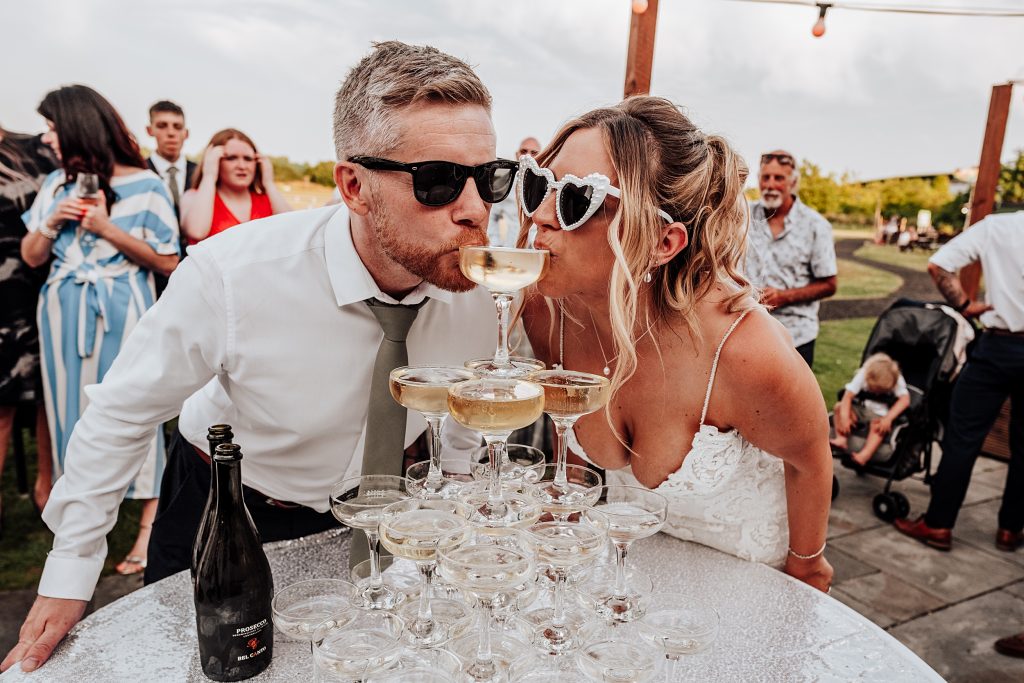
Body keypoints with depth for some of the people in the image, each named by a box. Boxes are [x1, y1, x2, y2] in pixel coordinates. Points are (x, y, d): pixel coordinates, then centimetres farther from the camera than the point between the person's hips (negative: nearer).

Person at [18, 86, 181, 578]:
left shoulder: (143, 184, -6)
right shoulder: (57, 183, 10)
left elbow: (167, 263, -6)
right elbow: (31, 256, 13)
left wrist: (110, 230, -15)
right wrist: (51, 223, -6)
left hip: (123, 313, -5)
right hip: (64, 312, 5)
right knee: (73, 411, 9)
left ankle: (150, 525, 5)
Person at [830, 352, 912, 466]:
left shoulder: (897, 380, -12)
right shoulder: (862, 374, -10)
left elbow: (905, 399, -27)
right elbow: (848, 396, -17)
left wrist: (888, 418, -38)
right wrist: (844, 417, -31)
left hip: (881, 415, -3)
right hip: (862, 410, 3)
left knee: (878, 425, -37)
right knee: (839, 407, -20)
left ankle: (864, 455, -49)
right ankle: (841, 439, -31)